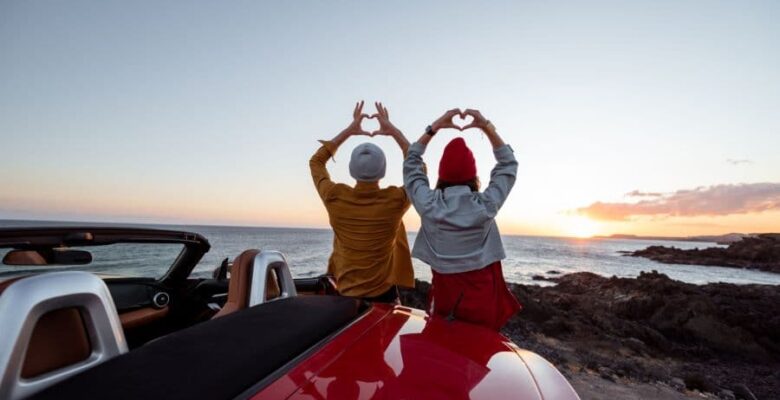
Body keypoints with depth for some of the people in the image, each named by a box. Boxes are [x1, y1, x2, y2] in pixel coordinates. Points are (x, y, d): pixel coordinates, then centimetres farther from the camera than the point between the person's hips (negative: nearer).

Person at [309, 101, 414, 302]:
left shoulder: (335, 198, -17)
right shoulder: (395, 201, -20)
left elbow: (316, 161, 4)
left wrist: (348, 131, 5)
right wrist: (394, 131, 1)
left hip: (345, 294, 2)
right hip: (383, 295, -1)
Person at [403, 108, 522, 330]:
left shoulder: (429, 204, -12)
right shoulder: (486, 205, -12)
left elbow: (411, 164, 4)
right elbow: (509, 165, 4)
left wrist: (434, 127, 4)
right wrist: (487, 127, 2)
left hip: (445, 295, 0)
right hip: (482, 297, 0)